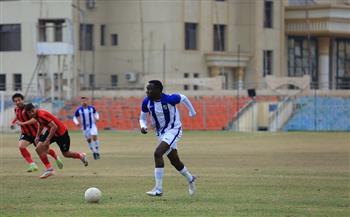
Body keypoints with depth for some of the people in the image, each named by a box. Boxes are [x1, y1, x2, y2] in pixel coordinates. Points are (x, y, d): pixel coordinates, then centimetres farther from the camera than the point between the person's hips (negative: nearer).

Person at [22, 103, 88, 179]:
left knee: (66, 154, 7)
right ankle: (49, 169, -3)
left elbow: (54, 127, -33)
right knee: (39, 148, -9)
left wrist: (48, 140, -33)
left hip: (61, 132, -8)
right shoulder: (36, 115, -3)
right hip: (50, 131, 8)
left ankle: (81, 155, 37)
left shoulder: (42, 115, -31)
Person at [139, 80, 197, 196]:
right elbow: (142, 118, 6)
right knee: (174, 161, 17)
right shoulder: (146, 102, -9)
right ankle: (190, 179, 45)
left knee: (158, 153, -25)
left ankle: (158, 189, -24)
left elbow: (183, 98, -2)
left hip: (173, 130, -7)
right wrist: (143, 127, -17)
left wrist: (192, 111, 14)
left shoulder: (169, 99, -23)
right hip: (161, 133, 7)